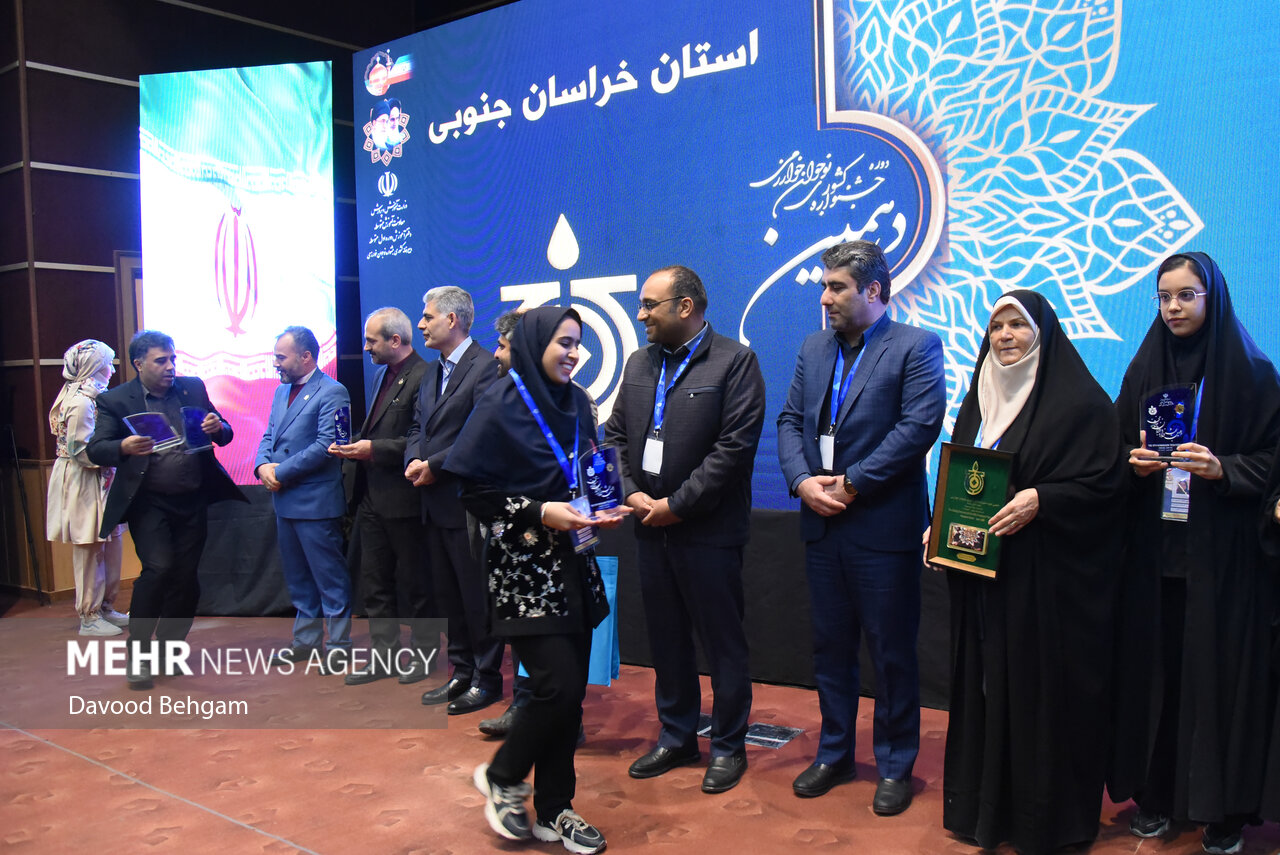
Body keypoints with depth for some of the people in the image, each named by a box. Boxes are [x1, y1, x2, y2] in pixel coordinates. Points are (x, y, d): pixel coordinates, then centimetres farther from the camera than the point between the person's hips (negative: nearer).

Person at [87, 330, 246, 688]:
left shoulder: (193, 388, 7)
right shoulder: (115, 400, -2)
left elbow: (223, 434, 10)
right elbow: (96, 449, -9)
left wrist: (219, 427, -14)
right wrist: (124, 448, -30)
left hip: (192, 502, 4)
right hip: (149, 503, -4)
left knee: (186, 578, 7)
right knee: (158, 568, -18)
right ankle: (137, 654, -2)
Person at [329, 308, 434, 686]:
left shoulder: (422, 377, -15)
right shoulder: (382, 375, 15)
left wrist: (373, 449, -18)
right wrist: (353, 446, 5)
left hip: (403, 498, -9)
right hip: (373, 497, 9)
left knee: (415, 583, 6)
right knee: (374, 583, 13)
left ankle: (422, 653, 21)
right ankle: (383, 655, 24)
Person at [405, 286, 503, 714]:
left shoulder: (486, 367, -12)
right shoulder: (432, 371, 17)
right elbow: (417, 427, 19)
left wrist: (435, 465, -15)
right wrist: (414, 461, -2)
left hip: (468, 501, -9)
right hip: (436, 502, 9)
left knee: (476, 594, 1)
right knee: (449, 594, 15)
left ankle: (487, 679, 13)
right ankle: (462, 674, 27)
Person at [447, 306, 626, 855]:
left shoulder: (577, 403, 9)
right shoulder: (501, 406, -9)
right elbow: (474, 491, -9)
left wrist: (603, 511, 0)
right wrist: (538, 514, -18)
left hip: (572, 563, 6)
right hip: (523, 567, -6)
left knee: (571, 690, 7)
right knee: (558, 685, -11)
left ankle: (553, 810, 21)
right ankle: (501, 777, 15)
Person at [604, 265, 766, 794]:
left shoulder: (734, 362, -8)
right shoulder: (639, 364, 13)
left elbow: (736, 446, -16)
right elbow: (616, 434, 13)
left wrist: (677, 504, -16)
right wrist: (631, 493, -3)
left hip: (709, 532, -6)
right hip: (650, 528, 6)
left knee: (722, 642, 5)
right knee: (666, 639, 15)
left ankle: (728, 746, 21)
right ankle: (677, 738, 30)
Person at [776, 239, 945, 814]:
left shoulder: (916, 347, -6)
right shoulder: (814, 348, 12)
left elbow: (919, 425, -16)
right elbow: (790, 420, 10)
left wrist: (851, 484, -17)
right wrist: (802, 480, -8)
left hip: (884, 526, -6)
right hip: (821, 526, 6)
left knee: (892, 652, 6)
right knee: (830, 646, 16)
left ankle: (895, 765, 23)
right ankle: (834, 754, 32)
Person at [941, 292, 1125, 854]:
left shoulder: (1080, 400, -5)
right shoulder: (979, 400, 14)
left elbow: (1103, 483, -11)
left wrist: (1040, 500, -23)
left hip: (1047, 575, -6)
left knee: (1041, 687, 0)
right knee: (985, 681, 10)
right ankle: (985, 805, 23)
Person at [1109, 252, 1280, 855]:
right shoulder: (1143, 370, 9)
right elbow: (1117, 449, 13)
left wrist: (1222, 469, -18)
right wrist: (1134, 463, -8)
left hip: (1223, 553, -3)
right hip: (1153, 550, 3)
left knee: (1219, 670, 0)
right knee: (1154, 666, 4)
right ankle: (1155, 793, 17)